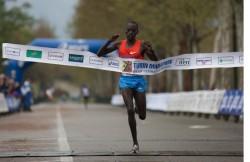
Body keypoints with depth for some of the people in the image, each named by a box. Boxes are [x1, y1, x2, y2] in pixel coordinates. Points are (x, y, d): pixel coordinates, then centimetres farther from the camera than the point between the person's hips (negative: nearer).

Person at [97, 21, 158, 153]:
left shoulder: (142, 45, -1)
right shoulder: (119, 44, 4)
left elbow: (155, 61, -3)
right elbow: (99, 54, 3)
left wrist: (150, 49, -21)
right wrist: (109, 42, -11)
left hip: (139, 80, 0)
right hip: (125, 80, 0)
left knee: (142, 116, 4)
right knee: (130, 110, -18)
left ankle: (138, 108, 45)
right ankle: (135, 143, -9)